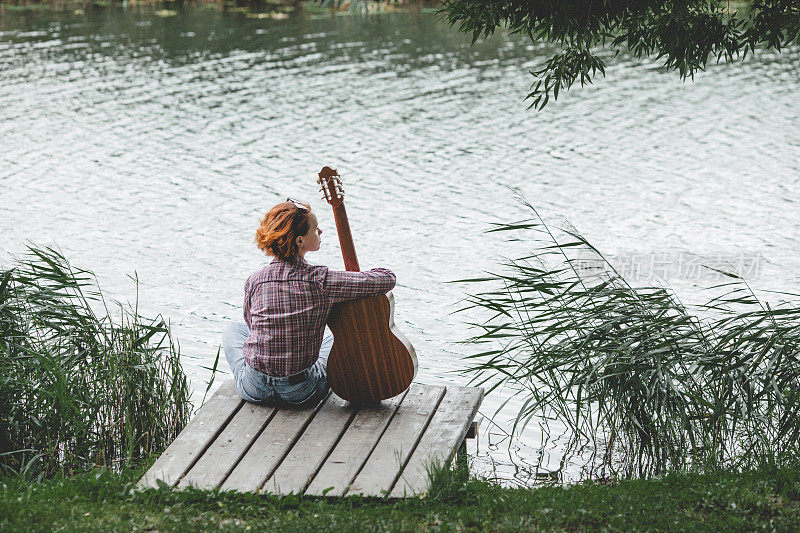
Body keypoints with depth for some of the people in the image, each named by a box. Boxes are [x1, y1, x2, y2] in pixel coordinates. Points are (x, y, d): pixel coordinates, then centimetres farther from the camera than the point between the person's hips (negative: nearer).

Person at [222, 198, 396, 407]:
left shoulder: (255, 280, -9)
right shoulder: (322, 281, -17)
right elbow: (387, 280, -12)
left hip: (254, 389, 1)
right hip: (303, 393, -1)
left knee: (232, 330, 32)